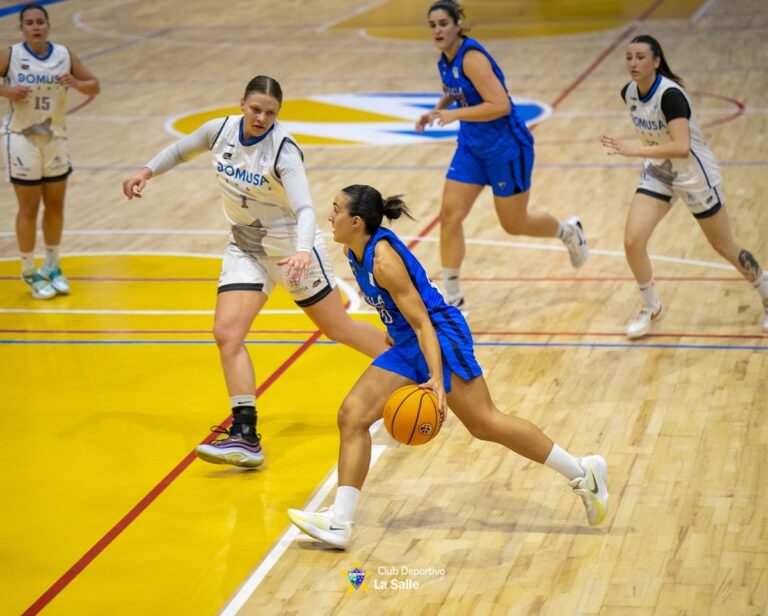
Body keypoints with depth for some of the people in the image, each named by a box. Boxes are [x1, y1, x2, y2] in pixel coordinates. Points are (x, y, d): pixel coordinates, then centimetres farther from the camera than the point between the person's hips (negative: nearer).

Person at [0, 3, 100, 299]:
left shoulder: (64, 55, -2)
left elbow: (94, 87, 4)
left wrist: (76, 84, -17)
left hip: (55, 139, 4)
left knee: (55, 205, 12)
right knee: (29, 208, 2)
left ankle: (52, 267, 29)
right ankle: (29, 273, 15)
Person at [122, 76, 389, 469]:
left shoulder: (284, 151, -24)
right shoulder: (220, 130, -7)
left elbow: (304, 209, -35)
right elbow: (182, 150, 15)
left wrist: (303, 251, -52)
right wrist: (147, 171, 4)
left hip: (292, 250, -5)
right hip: (245, 250, 5)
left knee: (339, 328, 8)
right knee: (227, 334, -14)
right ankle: (246, 438, -15)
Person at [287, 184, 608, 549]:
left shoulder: (384, 259, -23)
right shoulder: (354, 250, 3)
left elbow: (422, 322, -24)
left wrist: (437, 379, -30)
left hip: (440, 337, -9)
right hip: (407, 345, 9)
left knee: (485, 424, -6)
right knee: (352, 415, -2)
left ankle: (583, 473, 6)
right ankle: (340, 522, -5)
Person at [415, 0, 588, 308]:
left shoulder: (471, 57, -24)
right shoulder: (445, 60, 1)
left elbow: (500, 105, -31)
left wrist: (454, 114, -30)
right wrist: (436, 110, 5)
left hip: (506, 149, -7)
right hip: (471, 148, 8)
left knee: (515, 224, 8)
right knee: (450, 216, -4)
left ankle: (569, 231, 39)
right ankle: (451, 297, 5)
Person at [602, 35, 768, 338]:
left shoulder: (670, 95, -30)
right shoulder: (628, 93, -7)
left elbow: (681, 147, -42)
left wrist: (634, 151, -44)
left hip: (695, 174, -6)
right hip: (657, 173, 6)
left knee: (724, 247, 9)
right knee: (633, 242, -9)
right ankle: (651, 308, 14)